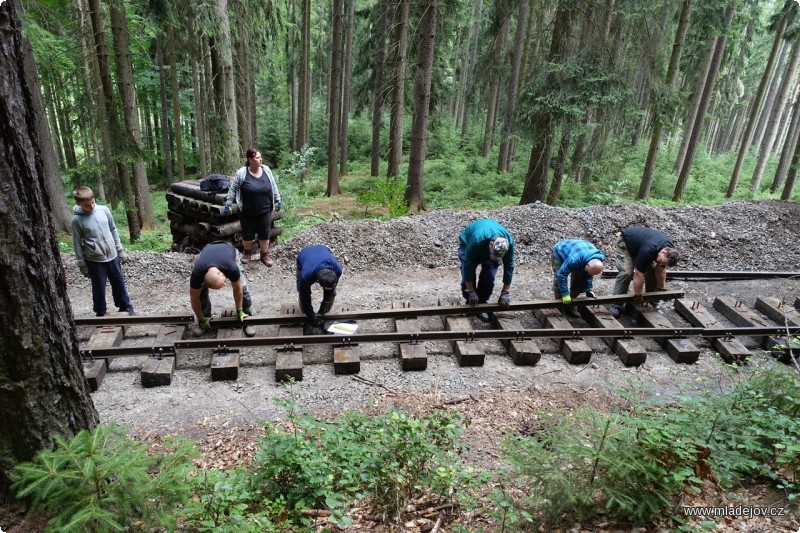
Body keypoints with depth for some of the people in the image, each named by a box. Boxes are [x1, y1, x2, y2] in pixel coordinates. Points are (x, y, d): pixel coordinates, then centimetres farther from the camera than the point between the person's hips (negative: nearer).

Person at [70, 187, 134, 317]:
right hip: (94, 261, -3)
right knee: (99, 288, 9)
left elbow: (113, 230, 6)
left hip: (112, 256, 3)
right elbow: (77, 244, -7)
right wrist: (82, 265, -4)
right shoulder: (76, 220, -13)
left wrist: (120, 250, 7)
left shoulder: (104, 210, -4)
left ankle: (125, 307, 33)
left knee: (119, 283, 16)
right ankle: (100, 313, 27)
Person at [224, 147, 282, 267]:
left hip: (265, 211, 2)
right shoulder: (241, 173, -13)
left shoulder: (266, 170, -3)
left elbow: (273, 186, 9)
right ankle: (247, 252, 32)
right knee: (247, 233, 11)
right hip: (248, 212, -2)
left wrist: (278, 200, 12)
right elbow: (233, 189, -5)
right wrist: (228, 204, -5)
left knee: (264, 233, 9)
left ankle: (265, 254, 23)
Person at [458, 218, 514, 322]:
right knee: (468, 274, -15)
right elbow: (468, 265, -37)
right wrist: (471, 292, -31)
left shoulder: (509, 242, -34)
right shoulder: (477, 240, -45)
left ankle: (482, 303, 3)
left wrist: (505, 292, -21)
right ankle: (470, 303, 4)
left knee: (489, 277, -12)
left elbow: (509, 266, -23)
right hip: (467, 243, -3)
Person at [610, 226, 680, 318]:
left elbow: (660, 270, -6)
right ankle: (615, 305, -16)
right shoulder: (647, 251, -43)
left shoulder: (670, 251, -21)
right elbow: (639, 275, -36)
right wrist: (637, 295, -26)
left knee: (653, 270, -7)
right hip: (626, 241, -7)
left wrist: (662, 288, -2)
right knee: (626, 272, -22)